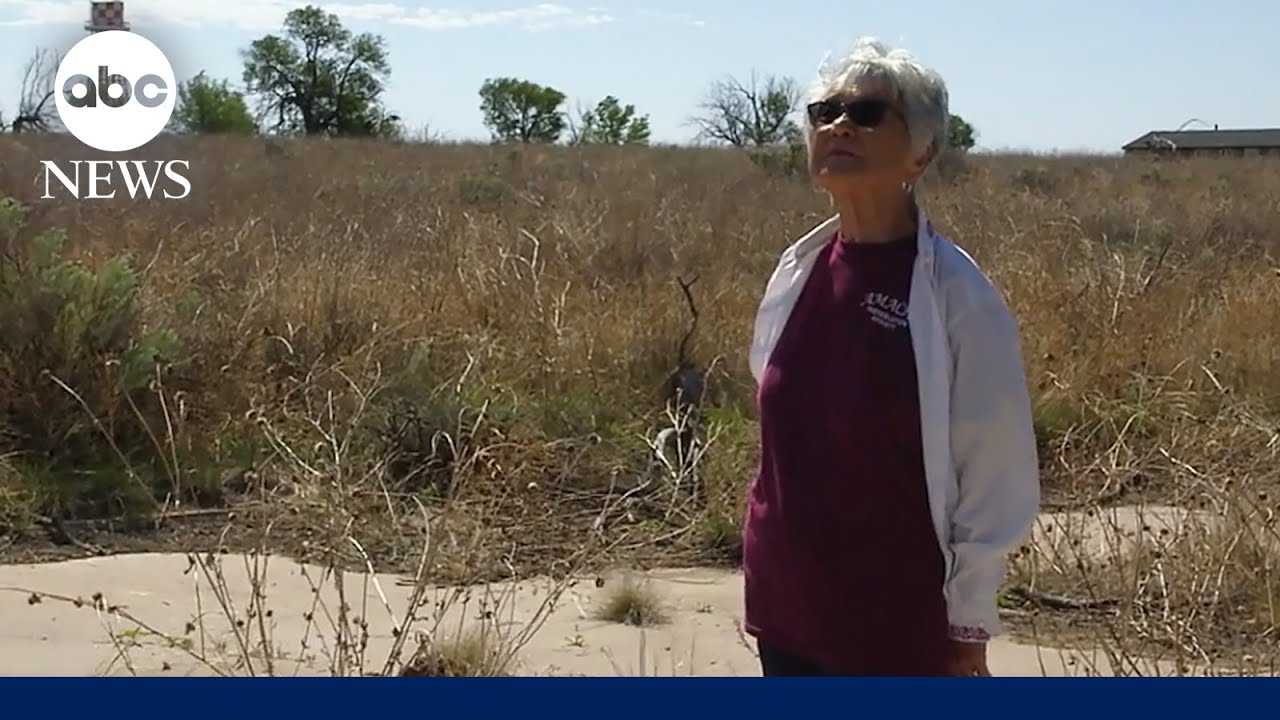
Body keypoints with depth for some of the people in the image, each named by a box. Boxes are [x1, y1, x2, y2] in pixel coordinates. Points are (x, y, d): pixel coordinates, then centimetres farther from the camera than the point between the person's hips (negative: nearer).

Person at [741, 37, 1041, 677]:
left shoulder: (959, 297, -15)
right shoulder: (796, 271, 0)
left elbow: (995, 477, -10)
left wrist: (968, 624, -6)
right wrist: (766, 570, 15)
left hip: (899, 623, -5)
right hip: (787, 606, 5)